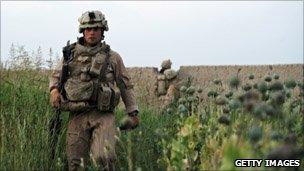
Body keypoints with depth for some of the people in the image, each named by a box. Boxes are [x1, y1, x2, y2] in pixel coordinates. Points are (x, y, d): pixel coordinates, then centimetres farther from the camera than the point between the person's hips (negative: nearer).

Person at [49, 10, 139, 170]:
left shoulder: (113, 57, 8)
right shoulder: (70, 53, 12)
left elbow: (126, 86, 15)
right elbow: (55, 75, 23)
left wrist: (133, 112, 11)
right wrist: (54, 89, 1)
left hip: (103, 116, -2)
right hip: (77, 115, 2)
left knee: (103, 157, -22)